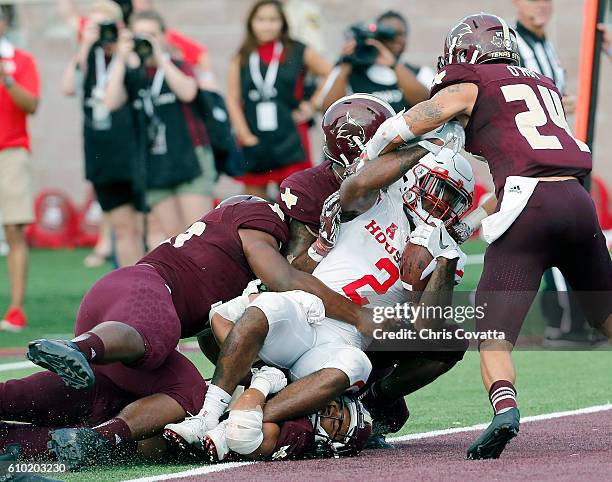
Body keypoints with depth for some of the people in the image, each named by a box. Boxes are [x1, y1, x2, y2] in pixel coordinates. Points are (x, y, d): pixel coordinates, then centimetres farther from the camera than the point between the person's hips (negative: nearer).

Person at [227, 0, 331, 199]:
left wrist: (313, 105, 0)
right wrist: (245, 135, -6)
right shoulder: (242, 58, 7)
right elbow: (233, 99, 3)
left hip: (289, 140, -2)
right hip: (254, 142, 2)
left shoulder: (298, 53, 3)